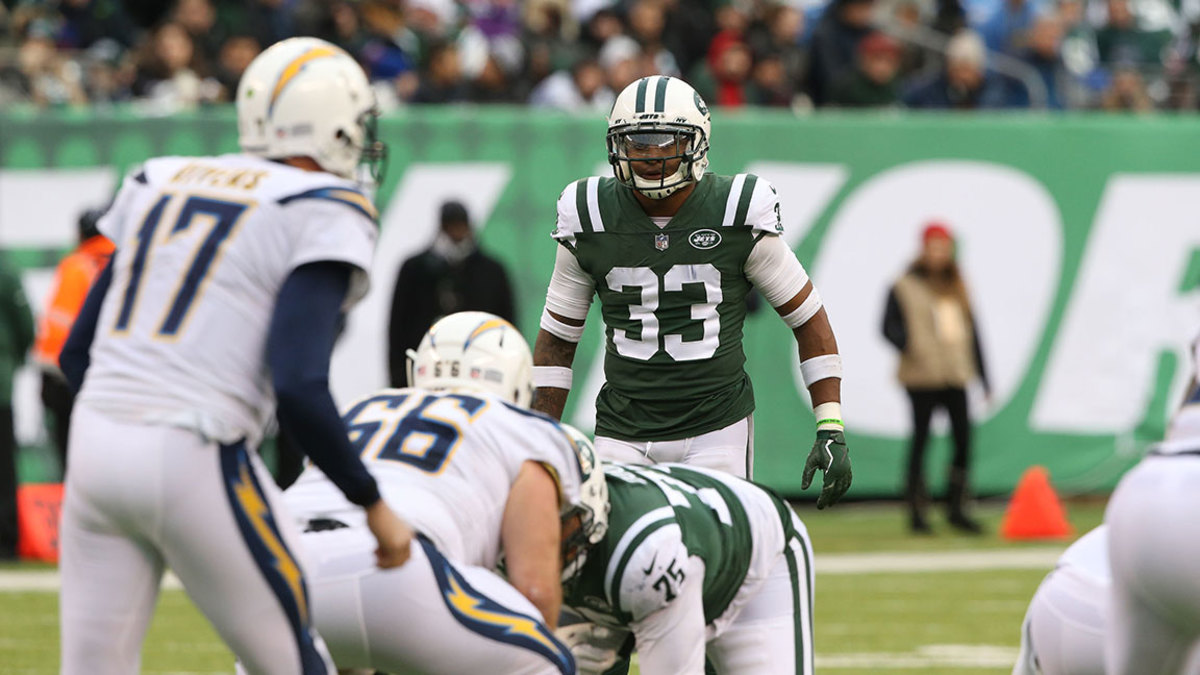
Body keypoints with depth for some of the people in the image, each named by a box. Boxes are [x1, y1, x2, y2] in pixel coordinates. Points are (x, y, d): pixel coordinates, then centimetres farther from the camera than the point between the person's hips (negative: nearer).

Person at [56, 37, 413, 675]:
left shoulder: (159, 182, 17)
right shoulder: (324, 214, -2)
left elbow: (76, 353, 19)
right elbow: (298, 387, -14)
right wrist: (373, 504, -4)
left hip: (96, 440, 6)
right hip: (194, 458, -6)